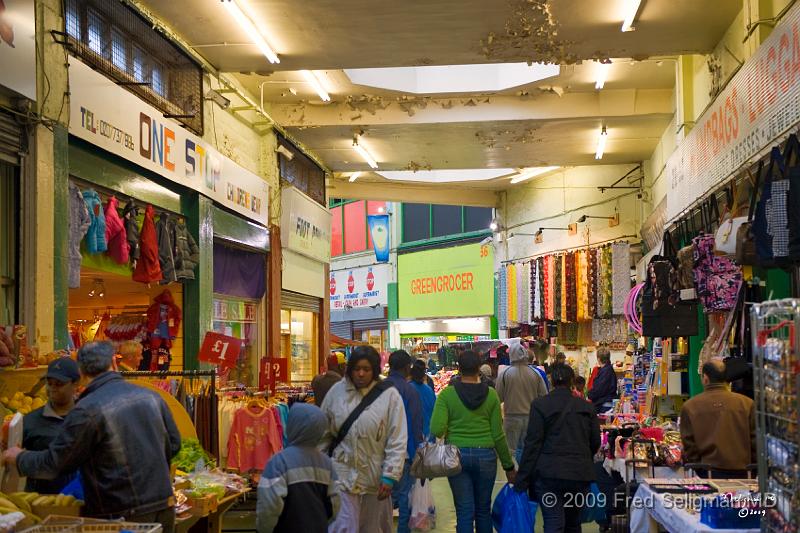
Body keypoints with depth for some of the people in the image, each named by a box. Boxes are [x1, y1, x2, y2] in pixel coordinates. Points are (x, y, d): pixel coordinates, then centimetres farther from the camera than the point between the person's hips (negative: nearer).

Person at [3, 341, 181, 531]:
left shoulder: (87, 410, -13)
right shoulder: (151, 396, 2)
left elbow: (53, 464, -6)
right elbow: (173, 444, 12)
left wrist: (18, 457, 13)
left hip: (125, 515, -5)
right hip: (164, 508, 5)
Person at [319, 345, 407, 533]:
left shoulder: (389, 395, -7)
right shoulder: (337, 391, -1)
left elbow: (397, 441, -8)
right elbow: (323, 434, 7)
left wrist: (390, 476, -12)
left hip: (374, 478, 0)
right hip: (342, 474, 0)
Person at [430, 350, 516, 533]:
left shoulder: (447, 394, -6)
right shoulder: (491, 394, -3)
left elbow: (436, 430, -15)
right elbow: (498, 435, -1)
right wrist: (509, 466, 8)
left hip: (457, 455, -1)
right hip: (485, 455, 1)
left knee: (464, 511, 4)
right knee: (483, 509, 15)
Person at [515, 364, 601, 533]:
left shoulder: (540, 405, -4)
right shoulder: (587, 407, 5)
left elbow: (532, 444, -7)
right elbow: (595, 443, 11)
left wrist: (521, 481, -4)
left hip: (550, 473, -3)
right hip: (580, 474, 3)